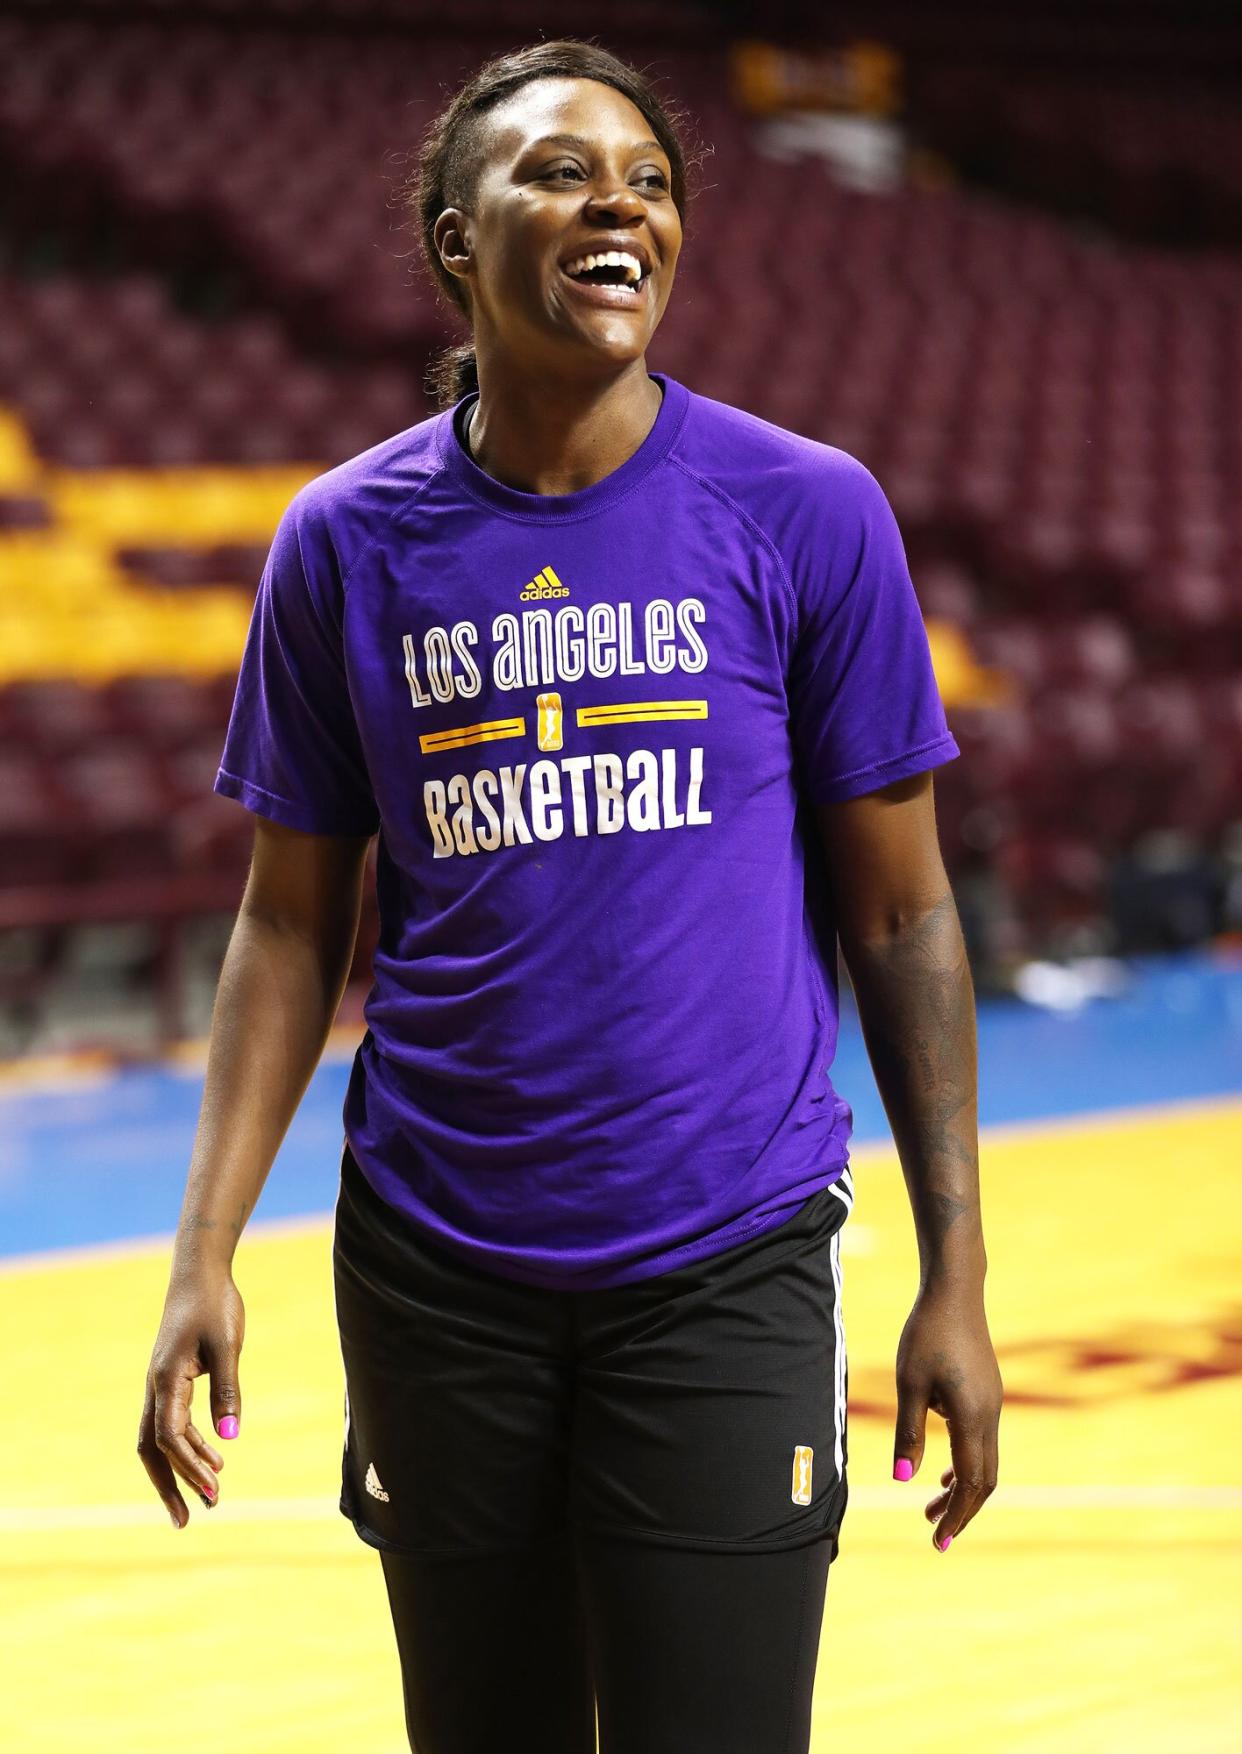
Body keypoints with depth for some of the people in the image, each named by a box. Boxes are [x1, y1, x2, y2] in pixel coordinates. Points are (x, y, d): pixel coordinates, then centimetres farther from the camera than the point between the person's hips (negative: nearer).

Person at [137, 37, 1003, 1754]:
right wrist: (205, 1255, -2)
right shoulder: (348, 542, 2)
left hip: (727, 1268, -2)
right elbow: (292, 921, 7)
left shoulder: (806, 514, -2)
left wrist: (956, 1280, -2)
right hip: (436, 1269, 2)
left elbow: (900, 915, 1)